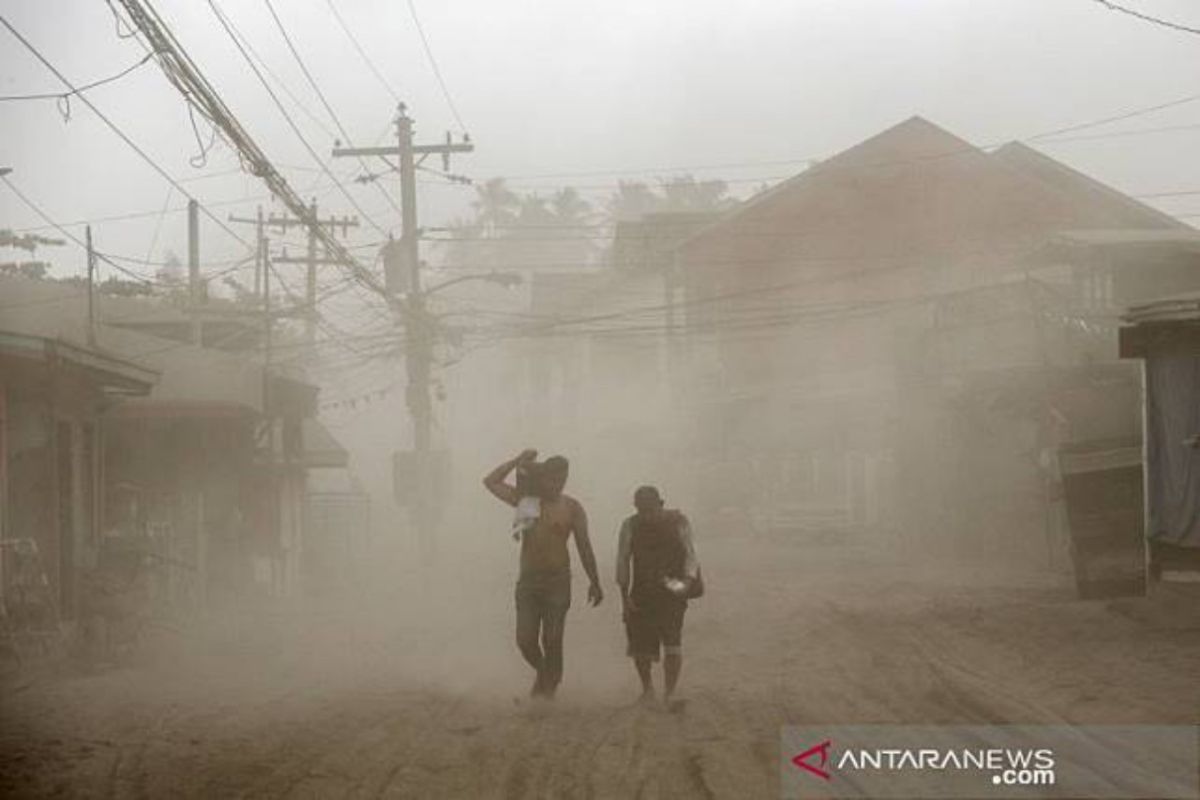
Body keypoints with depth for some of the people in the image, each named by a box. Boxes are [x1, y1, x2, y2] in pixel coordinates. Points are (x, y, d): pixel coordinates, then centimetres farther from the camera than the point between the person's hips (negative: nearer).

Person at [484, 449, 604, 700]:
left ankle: (550, 684, 14)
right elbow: (491, 482, 5)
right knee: (525, 640, -1)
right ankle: (542, 673, 27)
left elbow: (584, 547, 6)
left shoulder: (571, 508, 3)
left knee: (552, 640, -3)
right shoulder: (525, 500, 7)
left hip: (557, 580, -2)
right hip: (528, 580, 2)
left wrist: (594, 582, 4)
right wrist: (518, 461, 0)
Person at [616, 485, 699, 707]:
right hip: (641, 594, 2)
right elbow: (623, 561, 5)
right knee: (641, 648, 5)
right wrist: (625, 595, -2)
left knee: (673, 645, -16)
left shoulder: (678, 522, 0)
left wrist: (687, 580, -19)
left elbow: (690, 554, -1)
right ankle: (647, 686, 32)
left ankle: (669, 694, -8)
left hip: (672, 594, -2)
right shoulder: (630, 526, 2)